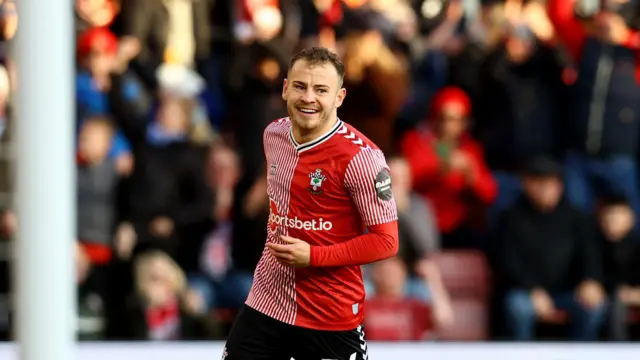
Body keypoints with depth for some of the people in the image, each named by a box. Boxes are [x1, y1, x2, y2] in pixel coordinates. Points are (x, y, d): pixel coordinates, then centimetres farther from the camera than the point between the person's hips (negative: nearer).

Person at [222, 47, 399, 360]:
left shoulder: (360, 157, -17)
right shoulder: (273, 135, 4)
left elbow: (385, 241, -16)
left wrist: (313, 256, -21)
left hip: (332, 318, -6)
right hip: (266, 304, 6)